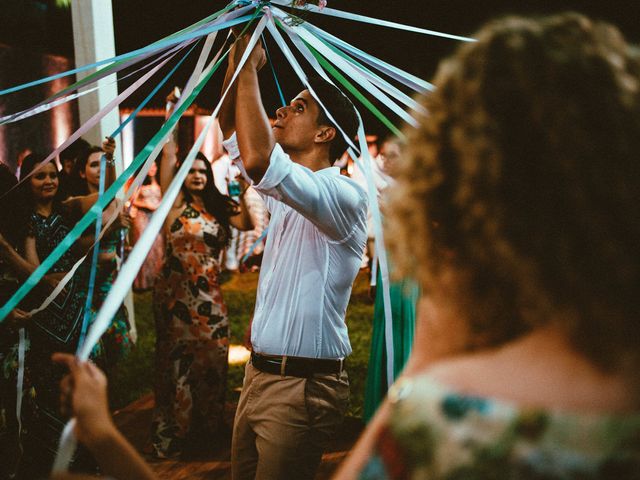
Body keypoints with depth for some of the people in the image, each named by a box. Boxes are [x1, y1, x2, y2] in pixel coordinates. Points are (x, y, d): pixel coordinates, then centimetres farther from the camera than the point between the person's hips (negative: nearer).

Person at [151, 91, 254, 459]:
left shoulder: (219, 207, 9)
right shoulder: (176, 203, -2)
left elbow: (247, 223, -6)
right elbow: (169, 156, -10)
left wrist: (244, 192, -16)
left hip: (210, 295, 4)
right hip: (177, 294, -4)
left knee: (212, 357, 10)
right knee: (179, 361, 2)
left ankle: (208, 426, 26)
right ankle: (173, 433, 14)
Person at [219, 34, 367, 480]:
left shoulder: (345, 194, -17)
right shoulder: (287, 195, 11)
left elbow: (257, 159, -33)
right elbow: (231, 127, 21)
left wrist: (249, 67, -22)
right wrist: (238, 57, 6)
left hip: (301, 387, -9)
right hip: (260, 375, 9)